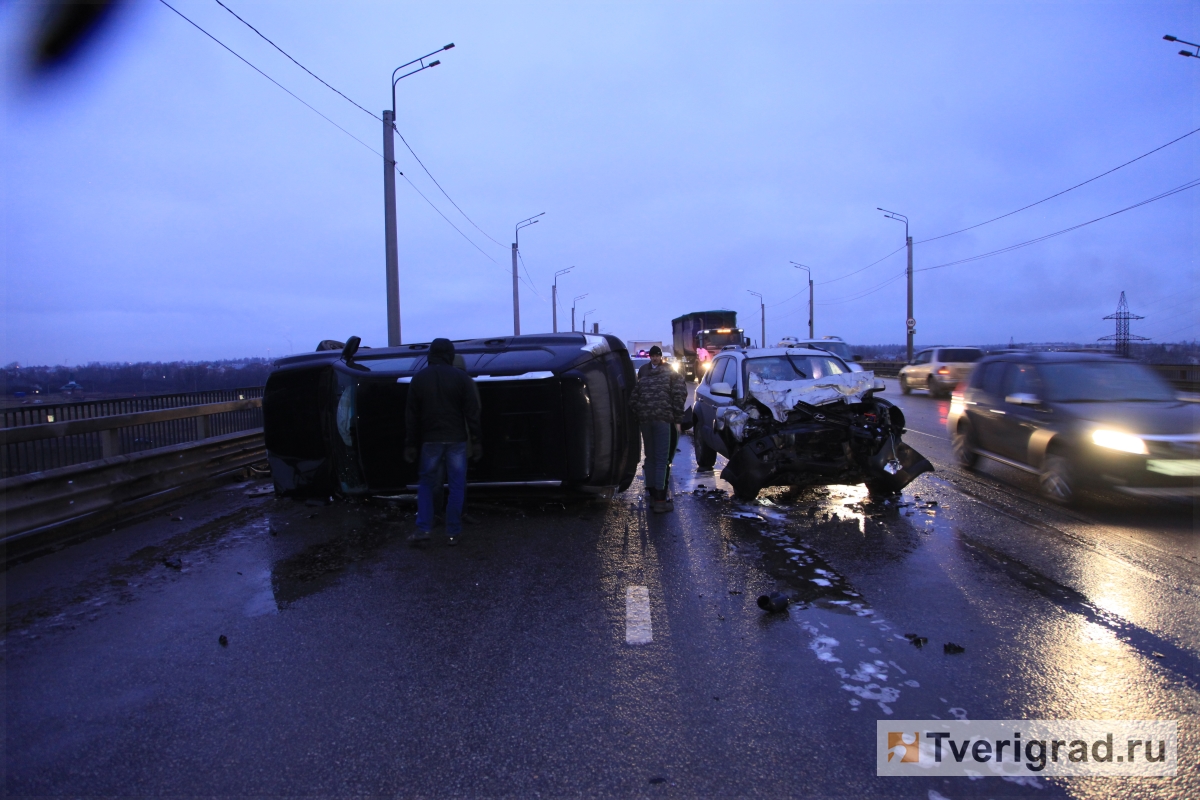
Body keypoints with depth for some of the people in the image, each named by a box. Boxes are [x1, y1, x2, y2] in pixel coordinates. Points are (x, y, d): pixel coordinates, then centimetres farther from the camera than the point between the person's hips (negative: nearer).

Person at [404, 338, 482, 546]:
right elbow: (472, 412, -5)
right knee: (456, 486, 5)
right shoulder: (461, 377, -2)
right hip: (456, 440, -1)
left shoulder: (419, 378, 4)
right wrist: (476, 441, -1)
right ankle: (453, 533, 5)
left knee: (426, 484, 13)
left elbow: (411, 415, 4)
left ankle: (422, 531, 4)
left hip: (430, 440, 1)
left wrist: (410, 444, 8)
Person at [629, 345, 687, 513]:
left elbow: (633, 399, 14)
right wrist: (678, 416, 1)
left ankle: (653, 495, 18)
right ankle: (660, 499, -8)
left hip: (644, 420, 5)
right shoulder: (673, 375, 9)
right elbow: (680, 393, -5)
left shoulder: (643, 378, 22)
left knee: (650, 458, 14)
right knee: (661, 459, -4)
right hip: (663, 419, -5)